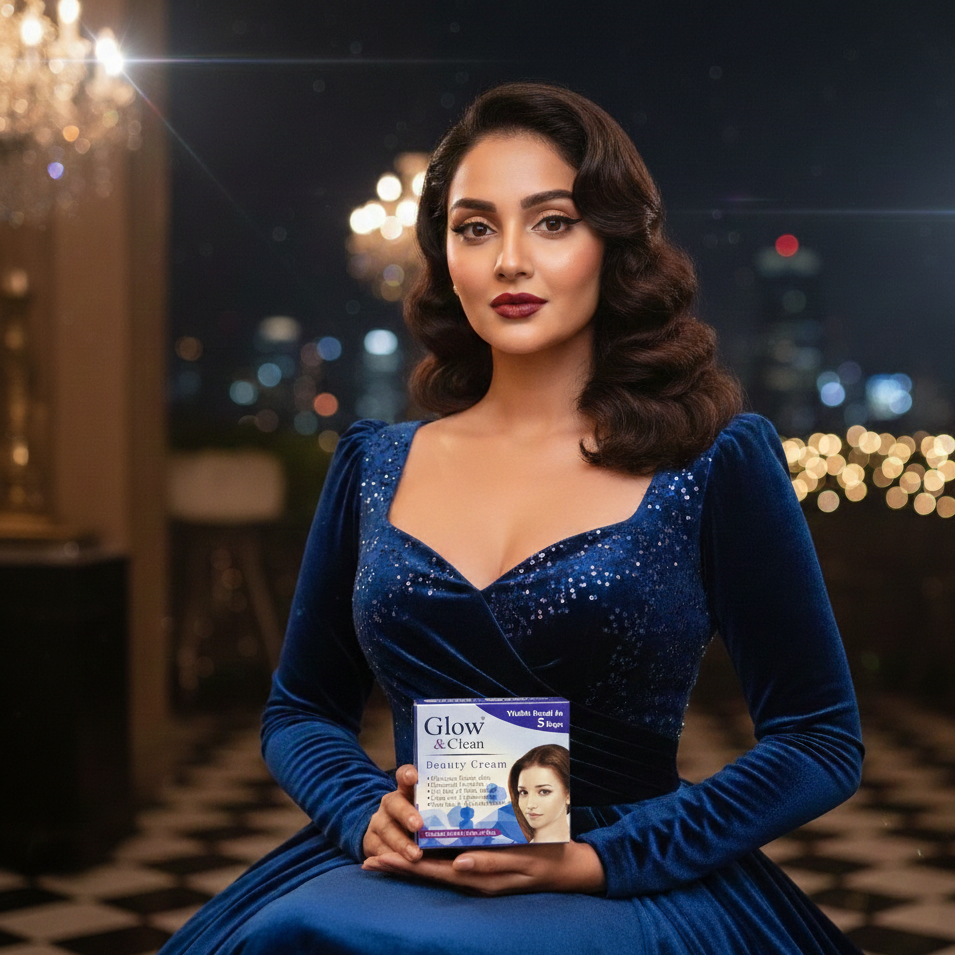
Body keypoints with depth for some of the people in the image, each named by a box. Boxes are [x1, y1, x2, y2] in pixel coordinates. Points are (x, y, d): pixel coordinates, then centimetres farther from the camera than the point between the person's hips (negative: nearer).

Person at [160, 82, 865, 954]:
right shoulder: (374, 466, 10)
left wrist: (595, 858, -12)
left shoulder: (716, 461, 0)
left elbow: (822, 741, 0)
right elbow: (301, 711, 18)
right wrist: (368, 813, -5)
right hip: (402, 876, 4)